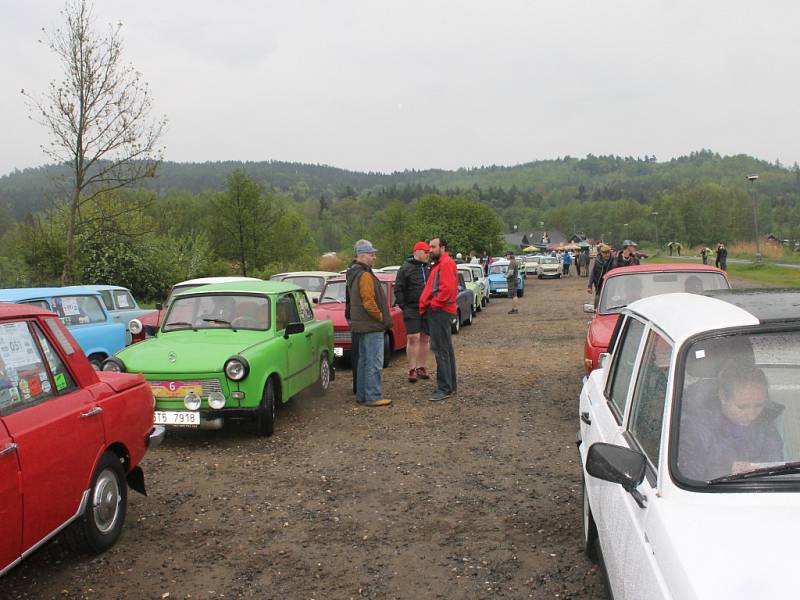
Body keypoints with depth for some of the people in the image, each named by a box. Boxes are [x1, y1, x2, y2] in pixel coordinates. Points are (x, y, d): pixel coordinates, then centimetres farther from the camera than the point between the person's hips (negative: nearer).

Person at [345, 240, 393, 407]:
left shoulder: (353, 274, 15)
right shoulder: (365, 276, -18)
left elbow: (350, 301, 22)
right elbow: (369, 302, -24)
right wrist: (382, 318, -13)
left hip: (360, 324, 11)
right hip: (371, 326, -11)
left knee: (364, 360, 15)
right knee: (374, 362, -7)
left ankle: (362, 395, 21)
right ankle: (373, 397, -5)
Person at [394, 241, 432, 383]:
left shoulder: (430, 268, 12)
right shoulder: (406, 268, -1)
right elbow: (398, 289, -3)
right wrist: (404, 307, -9)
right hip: (412, 309, -5)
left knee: (425, 338, 7)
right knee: (413, 338, -8)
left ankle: (421, 368, 16)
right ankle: (412, 370, -2)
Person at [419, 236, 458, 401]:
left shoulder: (446, 263, -12)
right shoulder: (439, 264, 22)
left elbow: (447, 288, -24)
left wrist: (434, 304, -18)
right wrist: (426, 306, 14)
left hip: (439, 312, -11)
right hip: (438, 312, 11)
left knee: (441, 350, -10)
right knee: (446, 349, 15)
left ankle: (445, 388, -8)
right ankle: (451, 385, 24)